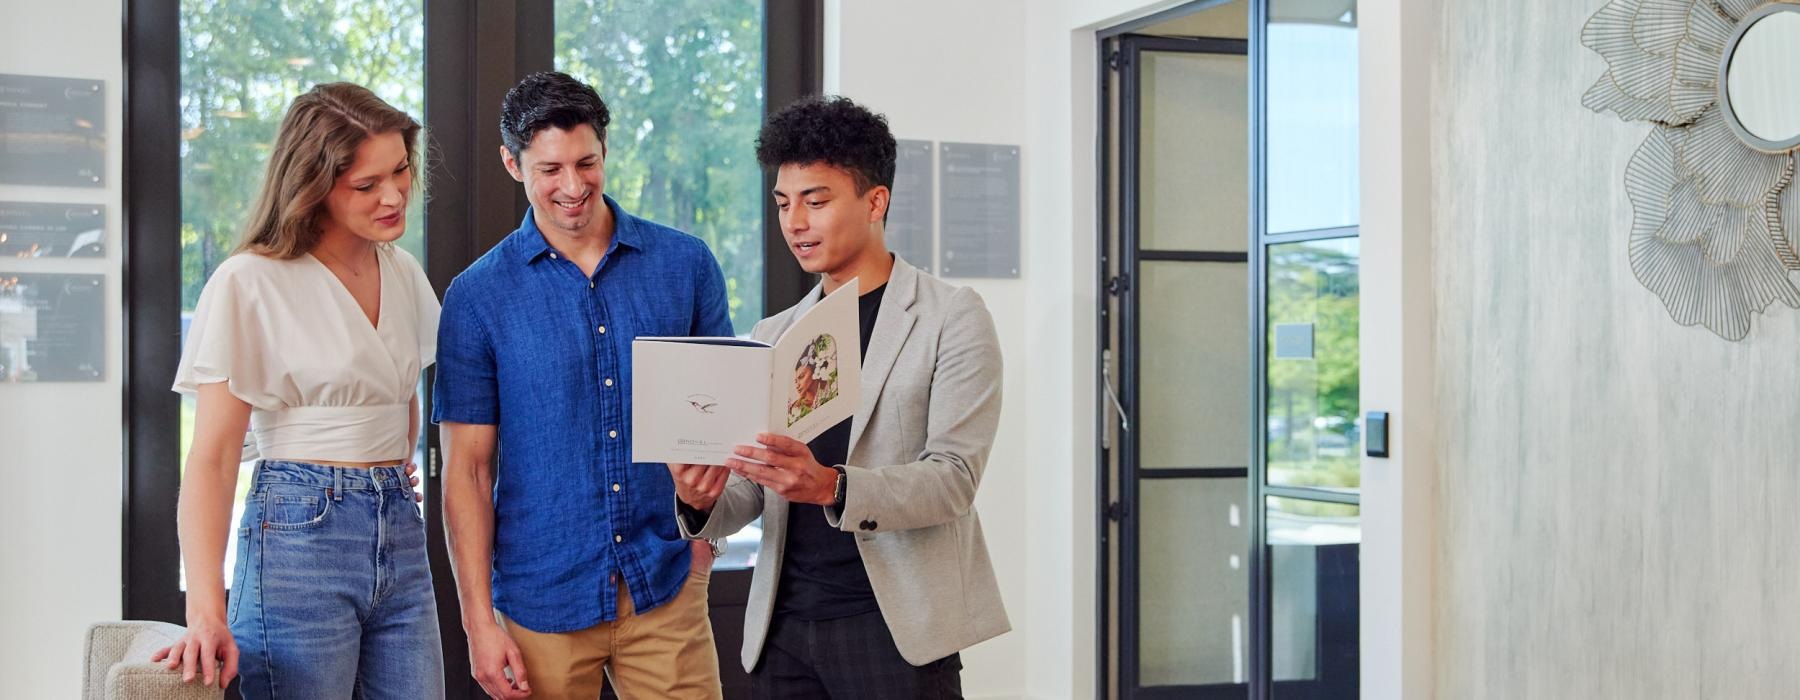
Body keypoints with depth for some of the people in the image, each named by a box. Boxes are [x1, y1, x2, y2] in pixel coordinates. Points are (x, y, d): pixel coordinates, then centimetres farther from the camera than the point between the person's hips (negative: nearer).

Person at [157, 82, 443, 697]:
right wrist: (206, 614, -22)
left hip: (400, 534, 6)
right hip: (299, 537, -6)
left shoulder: (404, 275, 10)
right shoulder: (250, 284, -8)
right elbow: (212, 459, -13)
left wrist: (390, 479, 13)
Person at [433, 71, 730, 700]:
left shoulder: (686, 264, 3)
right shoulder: (478, 297, -1)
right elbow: (467, 469, -1)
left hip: (666, 585, 1)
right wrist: (479, 620, -6)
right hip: (543, 598, -1)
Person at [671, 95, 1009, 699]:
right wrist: (703, 501, -10)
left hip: (896, 627, -4)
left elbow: (953, 478, -12)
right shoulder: (772, 337, 14)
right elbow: (750, 492, 13)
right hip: (782, 629, 5)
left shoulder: (951, 319, -2)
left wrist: (831, 488, -27)